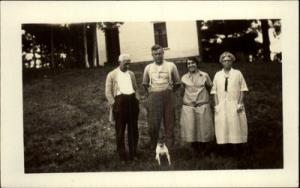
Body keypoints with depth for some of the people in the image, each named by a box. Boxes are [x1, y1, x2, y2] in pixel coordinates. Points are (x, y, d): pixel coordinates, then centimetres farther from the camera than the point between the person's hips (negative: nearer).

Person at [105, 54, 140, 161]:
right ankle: (122, 155, 13)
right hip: (120, 101, -4)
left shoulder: (131, 74, 14)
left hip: (132, 101, 4)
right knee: (120, 130, 2)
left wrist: (137, 99, 7)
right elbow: (108, 92, -2)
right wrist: (114, 104, -10)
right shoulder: (112, 75, 0)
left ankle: (133, 153, 20)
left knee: (133, 129, 9)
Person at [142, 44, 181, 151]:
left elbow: (177, 83, 11)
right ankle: (153, 147, 13)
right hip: (153, 97, 1)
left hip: (168, 97, -1)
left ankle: (169, 146, 10)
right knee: (153, 123, -2)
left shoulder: (171, 66, 5)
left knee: (169, 122, 2)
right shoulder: (148, 68, 10)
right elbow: (145, 83, 22)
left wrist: (170, 92, 6)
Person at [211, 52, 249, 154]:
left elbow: (242, 90, 1)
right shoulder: (217, 75, 9)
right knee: (223, 126, 1)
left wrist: (240, 103, -8)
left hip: (234, 105, -2)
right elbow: (214, 91, 7)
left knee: (236, 125, -1)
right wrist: (216, 104, -2)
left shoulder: (237, 73, 4)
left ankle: (236, 145, 9)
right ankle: (228, 147, 9)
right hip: (222, 106, 2)